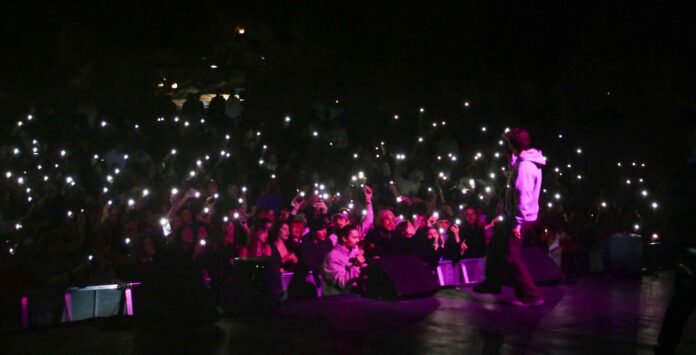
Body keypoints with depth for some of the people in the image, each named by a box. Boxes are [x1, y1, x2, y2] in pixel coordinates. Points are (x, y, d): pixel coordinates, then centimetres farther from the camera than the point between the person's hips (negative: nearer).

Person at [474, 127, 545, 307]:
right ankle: (492, 283, 37)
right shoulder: (526, 161, 9)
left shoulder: (525, 166, -23)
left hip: (520, 218, -11)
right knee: (497, 243, 24)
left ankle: (531, 295, 0)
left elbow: (523, 197, -27)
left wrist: (518, 223, -26)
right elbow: (513, 169, 33)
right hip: (515, 215, 11)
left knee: (511, 257, -6)